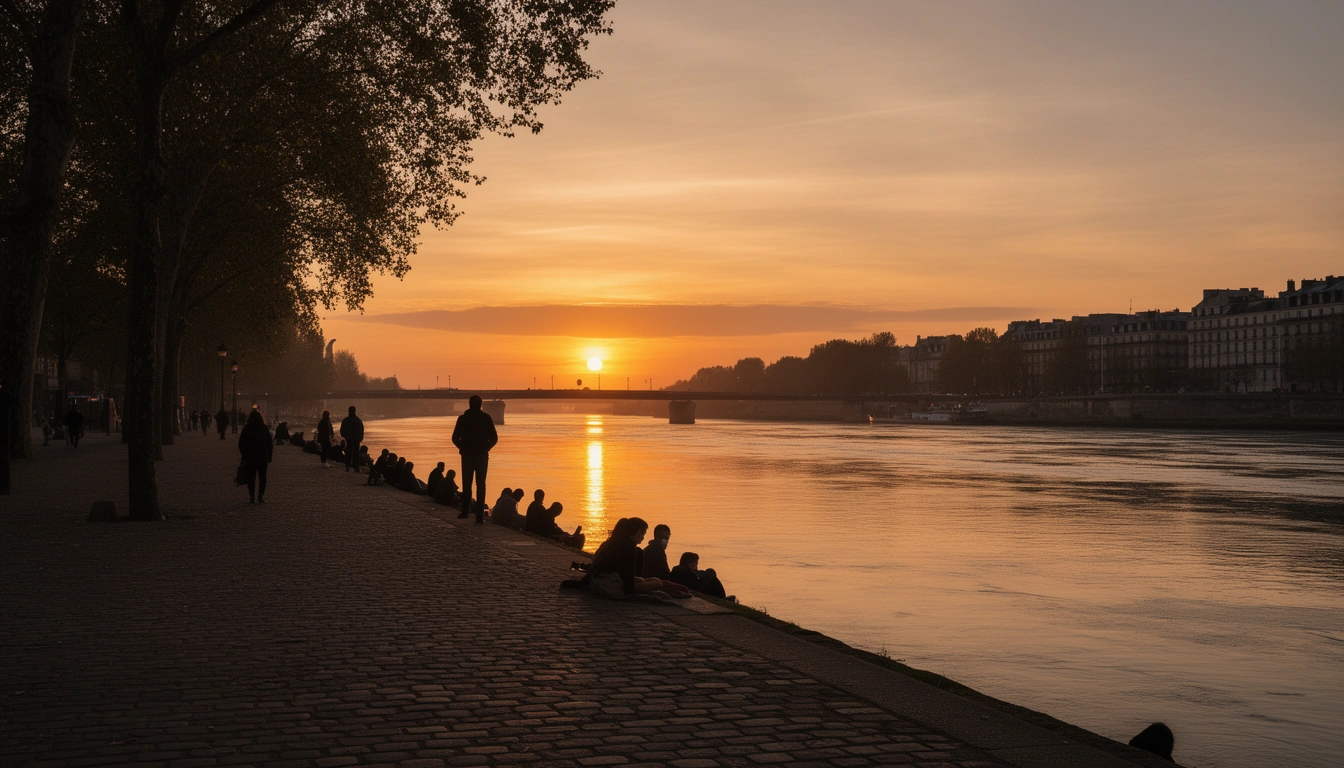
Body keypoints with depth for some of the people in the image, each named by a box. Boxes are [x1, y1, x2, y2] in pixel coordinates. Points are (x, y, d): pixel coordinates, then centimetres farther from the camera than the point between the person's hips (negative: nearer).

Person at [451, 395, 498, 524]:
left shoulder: (462, 418, -1)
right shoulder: (486, 418, -3)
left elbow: (455, 438, -4)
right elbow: (494, 438, -5)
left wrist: (463, 448, 12)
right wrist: (486, 448, 10)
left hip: (467, 455, 1)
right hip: (482, 455, 0)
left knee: (466, 484, 15)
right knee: (481, 485, 1)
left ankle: (465, 511, 16)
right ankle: (480, 516, -5)